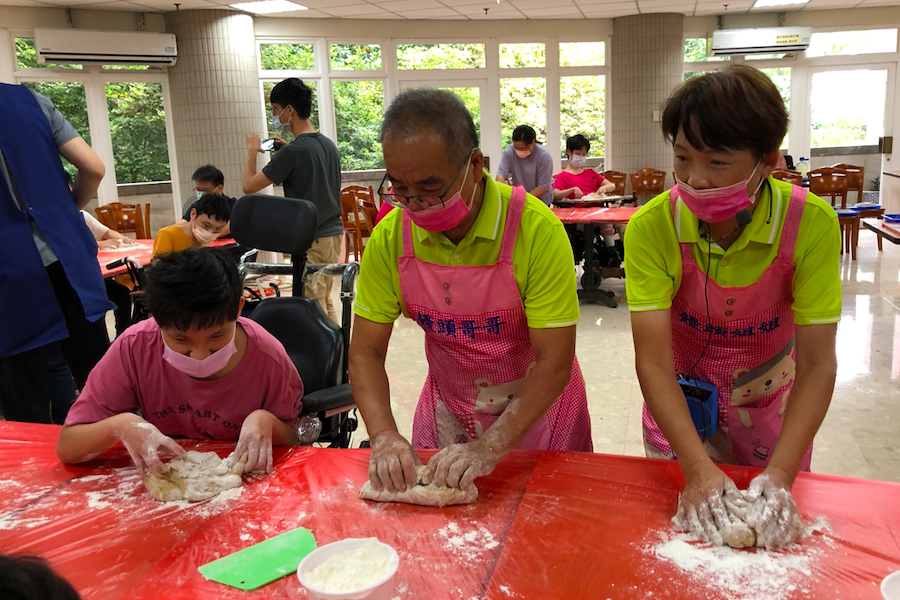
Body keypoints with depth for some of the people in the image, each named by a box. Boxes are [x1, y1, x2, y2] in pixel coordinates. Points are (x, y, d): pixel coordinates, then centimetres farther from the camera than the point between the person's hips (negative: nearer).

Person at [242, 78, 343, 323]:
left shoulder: (292, 152, -17)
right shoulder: (328, 144, 7)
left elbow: (249, 186, -11)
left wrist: (252, 153, 5)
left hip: (310, 239, -8)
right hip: (334, 232, 8)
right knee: (326, 303, 16)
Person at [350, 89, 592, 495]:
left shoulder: (536, 229, -27)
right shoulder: (390, 238, -15)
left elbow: (555, 363, -25)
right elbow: (365, 352, -10)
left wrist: (491, 446, -32)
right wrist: (384, 437, -24)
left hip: (536, 409, -2)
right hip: (447, 413, 3)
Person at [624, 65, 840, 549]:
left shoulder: (810, 224, -25)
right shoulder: (652, 227, -26)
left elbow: (817, 364, -22)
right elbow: (652, 362, -27)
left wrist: (780, 474, -33)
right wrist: (699, 470, -37)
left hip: (771, 408, 1)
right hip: (679, 405, 0)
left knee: (777, 526, 19)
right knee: (685, 528, 17)